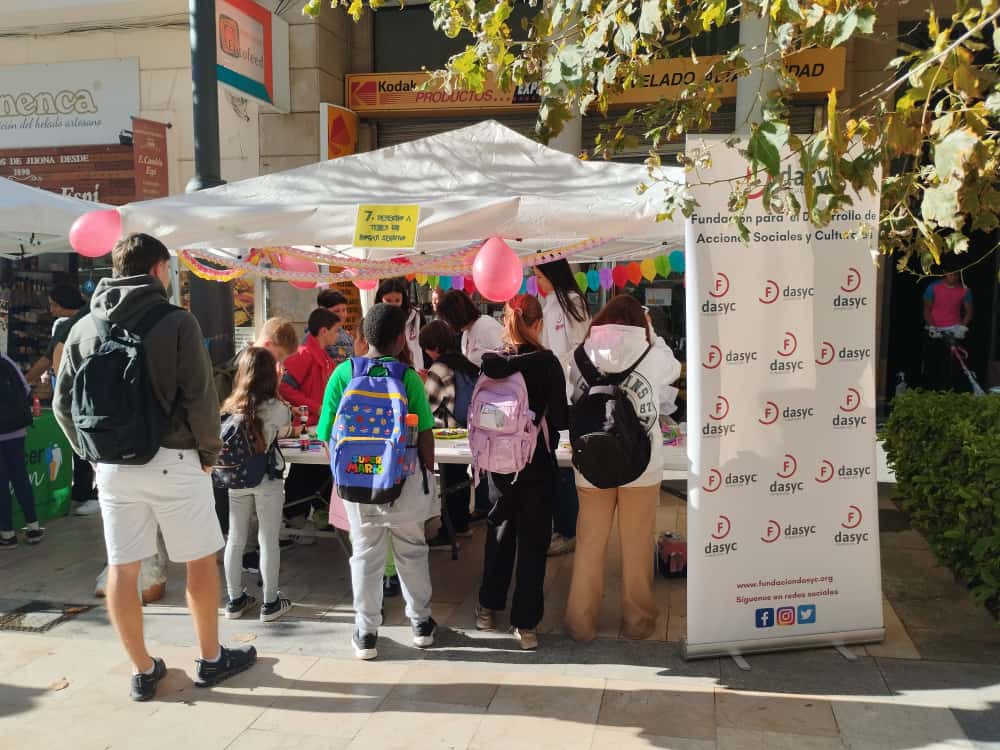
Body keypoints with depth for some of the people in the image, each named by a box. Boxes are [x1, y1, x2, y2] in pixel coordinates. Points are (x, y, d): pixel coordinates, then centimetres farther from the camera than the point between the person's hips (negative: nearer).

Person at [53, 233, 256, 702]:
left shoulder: (83, 329, 5)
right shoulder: (177, 322, -9)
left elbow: (63, 405, 7)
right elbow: (200, 396, -13)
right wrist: (210, 452, 0)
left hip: (112, 466, 5)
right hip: (171, 460, -4)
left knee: (122, 569, 11)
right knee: (200, 561, 11)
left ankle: (143, 671, 21)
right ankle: (211, 659, 23)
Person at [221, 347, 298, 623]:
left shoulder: (230, 406, -3)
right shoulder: (276, 408, -13)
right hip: (267, 481, -4)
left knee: (235, 540, 13)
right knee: (268, 541, 7)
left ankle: (235, 600, 24)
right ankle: (270, 603, 16)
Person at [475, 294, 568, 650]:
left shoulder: (490, 361, -4)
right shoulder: (546, 362, -14)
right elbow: (560, 419, -14)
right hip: (536, 463, -4)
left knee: (500, 530, 20)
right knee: (533, 539, 6)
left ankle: (489, 607, 32)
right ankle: (525, 622, 11)